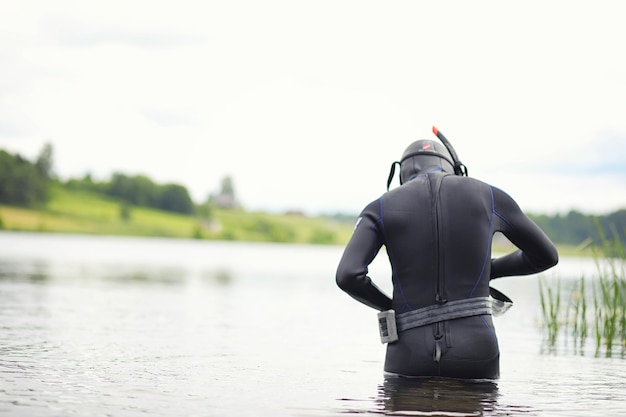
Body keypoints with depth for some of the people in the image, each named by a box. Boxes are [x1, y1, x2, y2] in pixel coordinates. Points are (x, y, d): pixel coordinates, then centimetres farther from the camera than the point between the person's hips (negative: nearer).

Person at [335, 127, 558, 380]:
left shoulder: (381, 208, 7)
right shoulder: (488, 196, 10)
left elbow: (348, 275, -10)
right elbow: (546, 255, 21)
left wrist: (388, 307, 12)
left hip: (410, 357, 0)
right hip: (475, 354, 0)